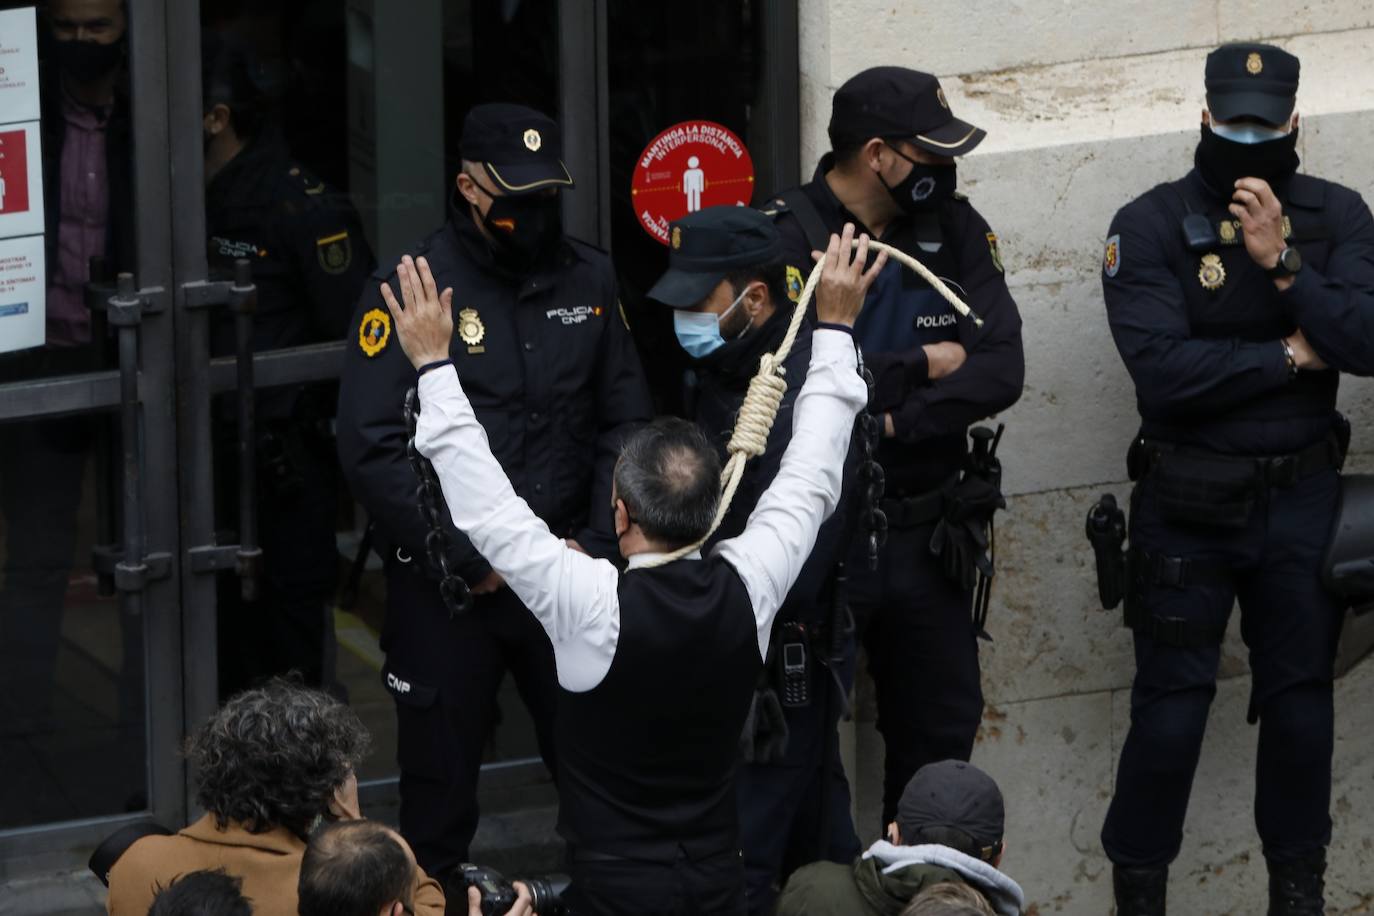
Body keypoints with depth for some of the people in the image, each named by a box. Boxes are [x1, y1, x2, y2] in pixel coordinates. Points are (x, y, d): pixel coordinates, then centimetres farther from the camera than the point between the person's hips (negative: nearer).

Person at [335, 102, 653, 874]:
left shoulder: (589, 280, 4)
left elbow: (626, 420, 7)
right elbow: (373, 450, -13)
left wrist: (595, 541, -5)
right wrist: (470, 559, -14)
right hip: (446, 582, -3)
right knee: (442, 779, 8)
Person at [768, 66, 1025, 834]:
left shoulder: (955, 230, 2)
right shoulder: (785, 238, -12)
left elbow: (1001, 372, -7)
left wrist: (890, 423, -19)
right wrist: (918, 368, -15)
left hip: (924, 532, 5)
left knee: (942, 727, 15)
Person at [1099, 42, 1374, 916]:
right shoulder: (1151, 226, -9)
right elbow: (1160, 369, -20)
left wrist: (1282, 263, -21)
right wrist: (1290, 357, -11)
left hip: (1301, 495, 3)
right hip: (1188, 503, -3)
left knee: (1300, 695, 9)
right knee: (1172, 704, 0)